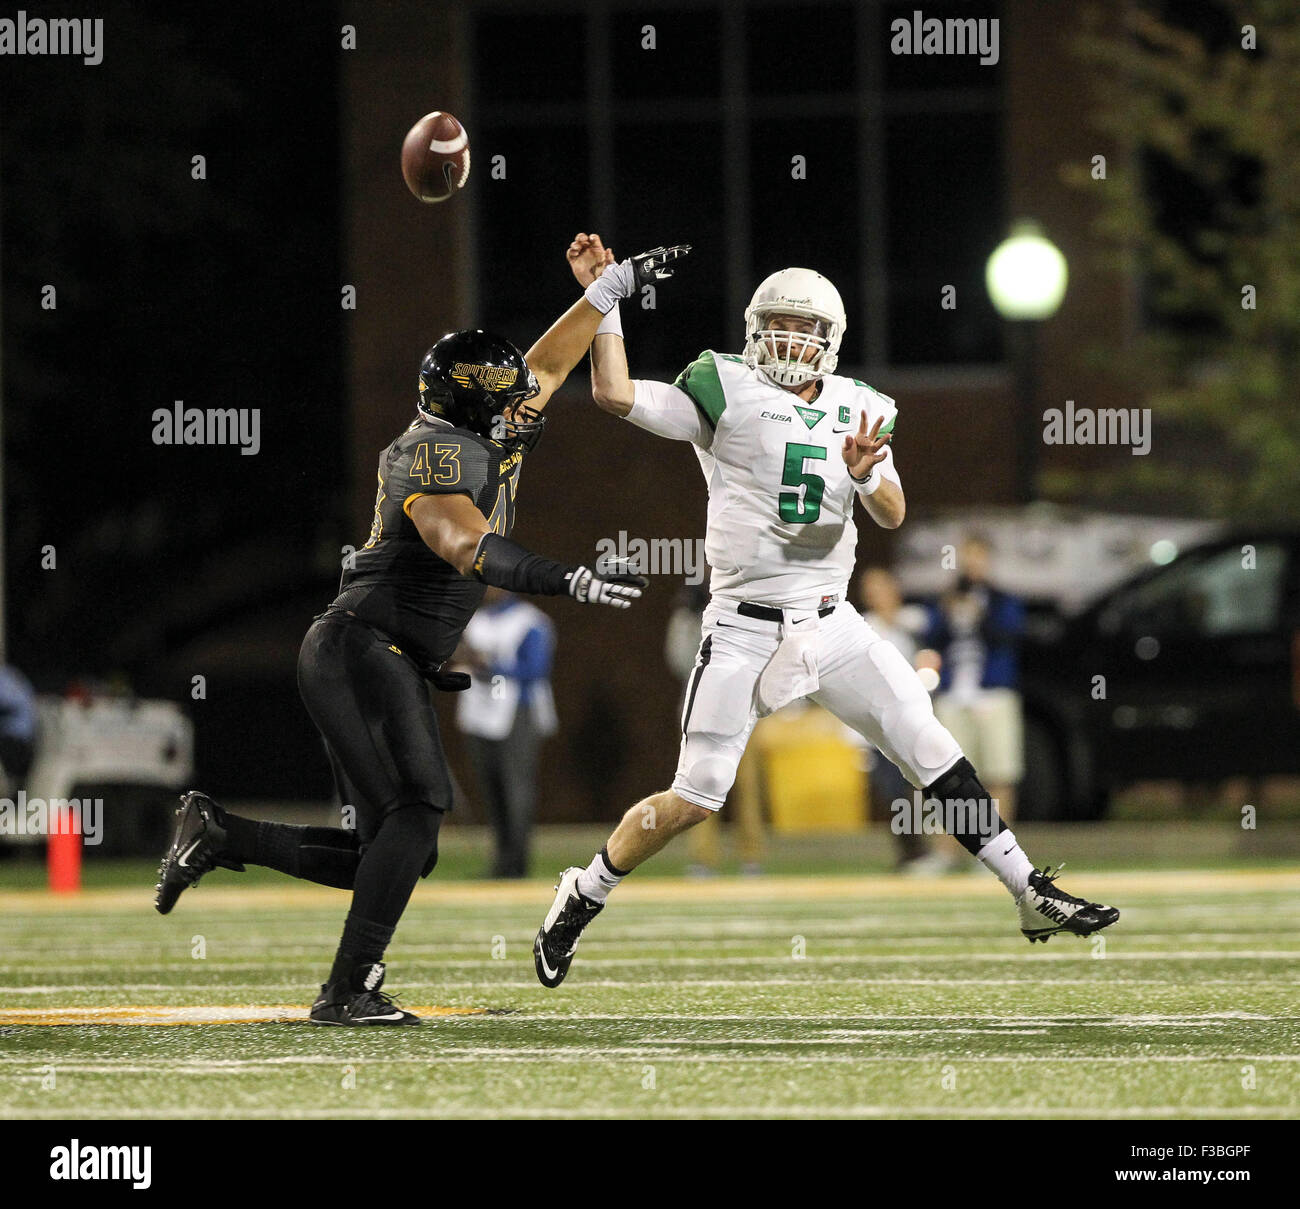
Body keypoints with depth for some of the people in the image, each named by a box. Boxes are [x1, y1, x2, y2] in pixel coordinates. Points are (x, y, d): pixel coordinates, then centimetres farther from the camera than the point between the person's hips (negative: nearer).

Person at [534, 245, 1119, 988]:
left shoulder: (857, 410, 8)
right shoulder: (726, 393, -6)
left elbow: (893, 517, 3)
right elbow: (616, 395, -14)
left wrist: (866, 474, -17)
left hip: (831, 622, 4)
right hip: (745, 628, -4)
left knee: (933, 754, -2)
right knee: (695, 800, -5)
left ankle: (1032, 895, 4)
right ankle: (580, 901, 15)